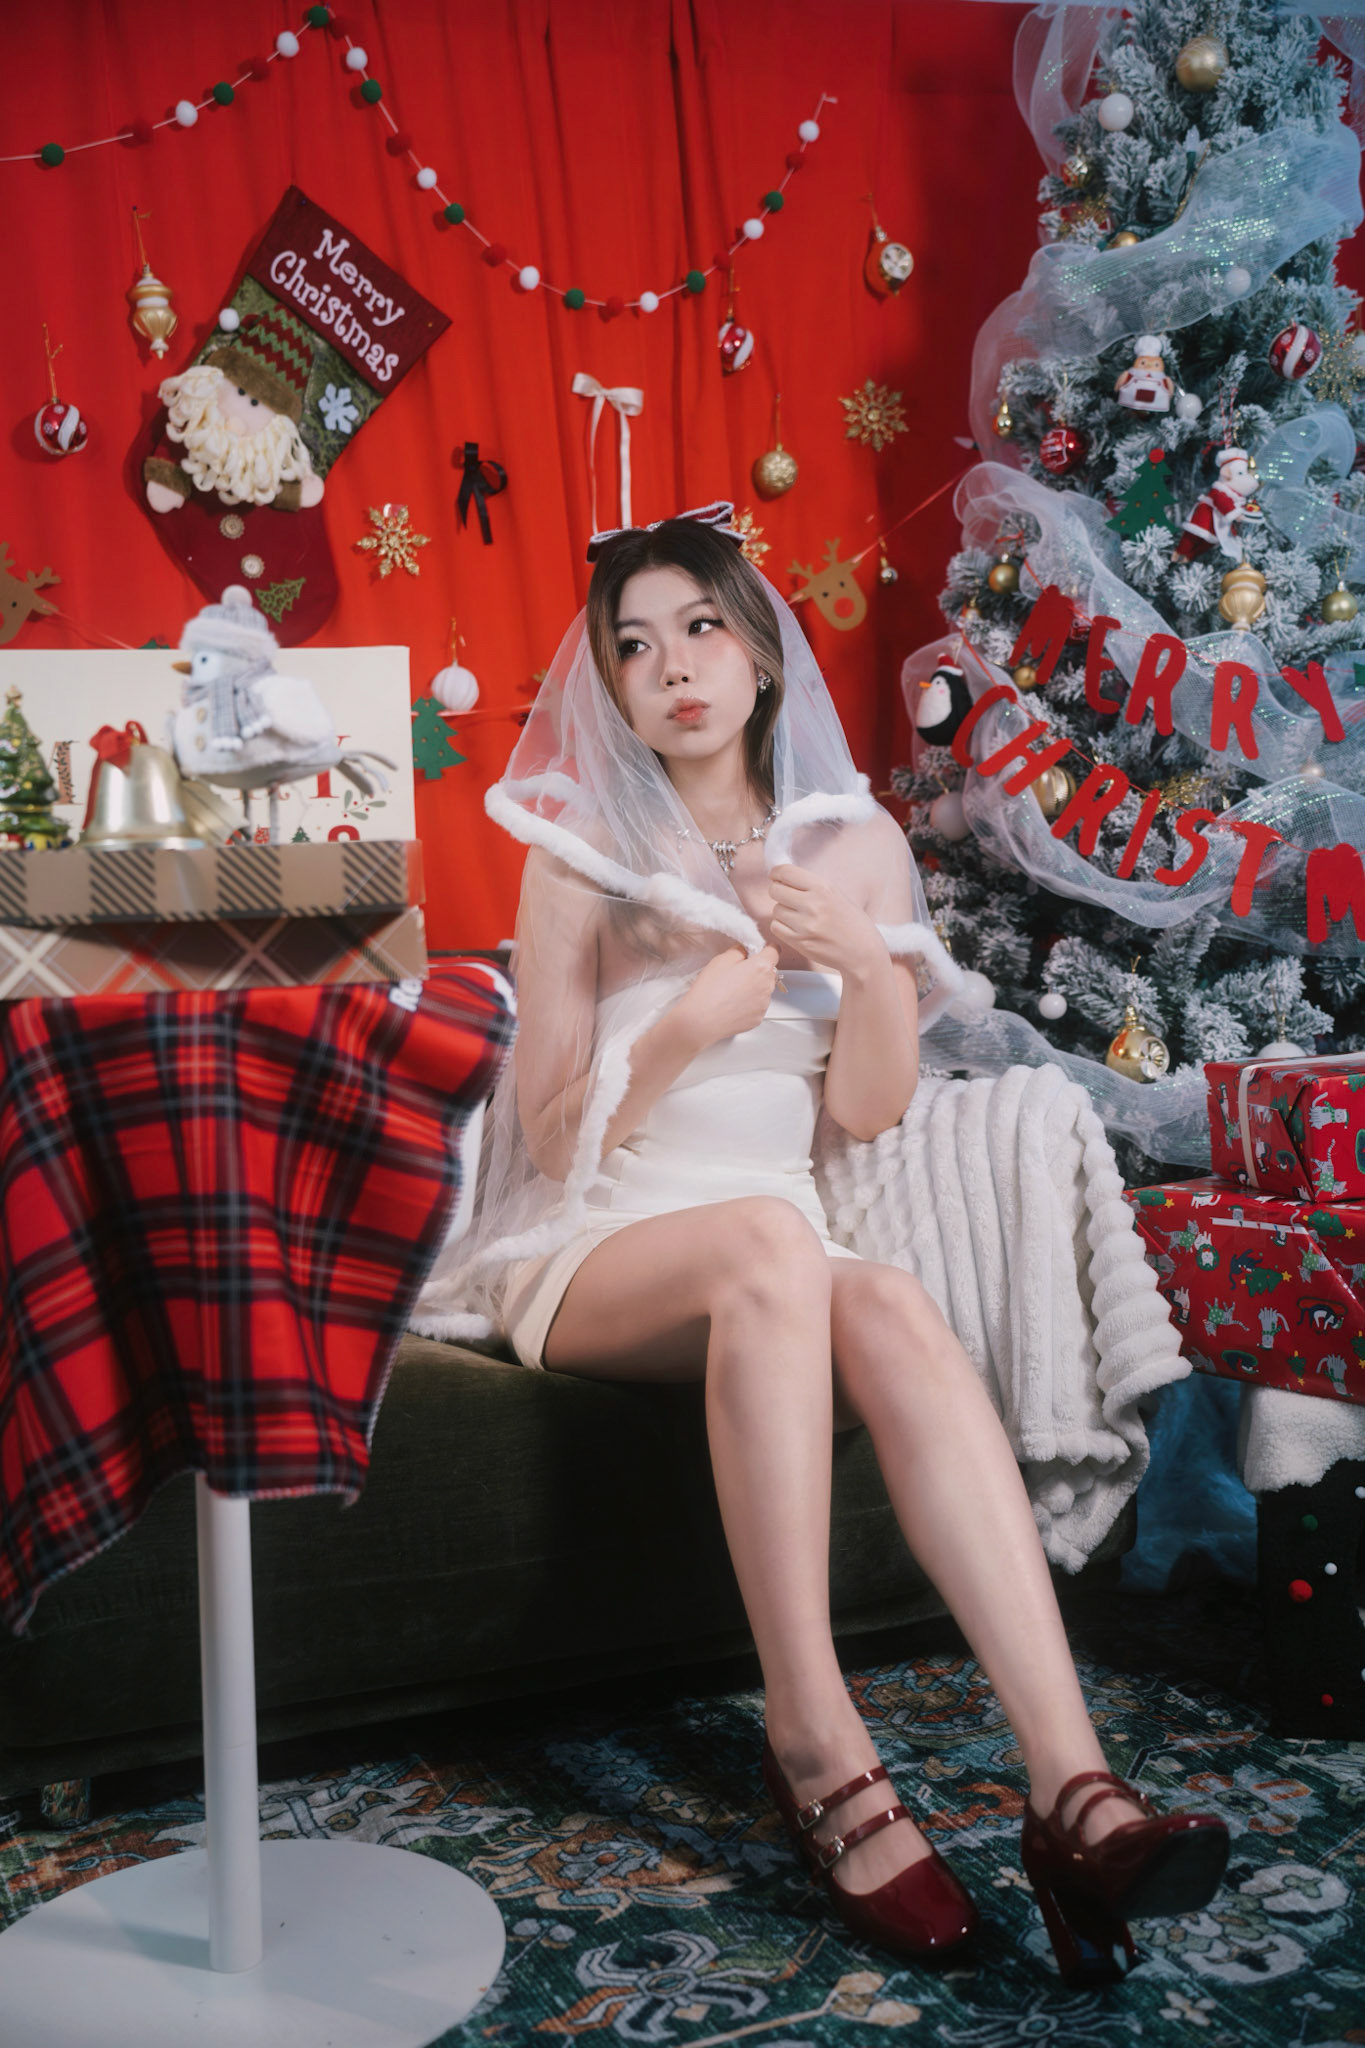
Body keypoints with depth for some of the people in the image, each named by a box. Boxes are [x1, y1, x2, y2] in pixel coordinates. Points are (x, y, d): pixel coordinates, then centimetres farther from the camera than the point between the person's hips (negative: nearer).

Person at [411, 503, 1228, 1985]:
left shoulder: (856, 840, 8)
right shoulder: (580, 853, 0)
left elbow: (869, 1111, 8)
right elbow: (554, 1138, -2)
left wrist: (870, 960, -10)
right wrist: (689, 1022, -18)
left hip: (779, 1248, 3)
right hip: (594, 1250, -2)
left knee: (896, 1313, -33)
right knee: (769, 1243, -37)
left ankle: (1071, 1785, -41)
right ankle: (818, 1753, -34)